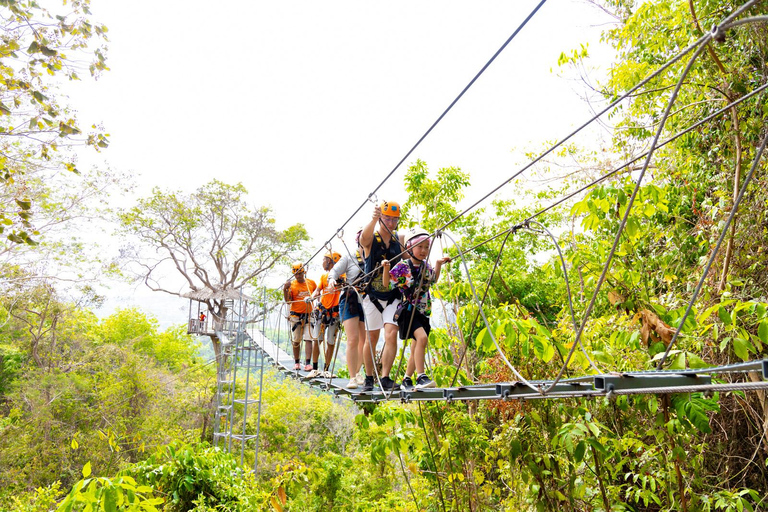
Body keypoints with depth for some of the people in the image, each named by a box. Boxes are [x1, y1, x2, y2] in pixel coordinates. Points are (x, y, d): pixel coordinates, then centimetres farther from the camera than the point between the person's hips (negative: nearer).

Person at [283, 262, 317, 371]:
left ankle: (307, 363, -11)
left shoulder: (312, 283, 6)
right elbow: (288, 301, -6)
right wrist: (285, 290, -19)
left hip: (308, 315, 0)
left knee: (308, 339, -9)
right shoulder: (291, 284, 1)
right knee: (296, 341, 6)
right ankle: (296, 362, 20)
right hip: (295, 316, 0)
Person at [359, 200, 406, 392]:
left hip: (393, 297, 2)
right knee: (371, 338, 7)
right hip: (373, 296, -2)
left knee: (391, 334, -13)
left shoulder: (399, 239, 5)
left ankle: (385, 378, -7)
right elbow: (365, 235, -31)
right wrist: (373, 219, -51)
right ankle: (369, 378, 22)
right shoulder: (370, 239, -6)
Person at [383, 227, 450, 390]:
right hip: (408, 310, -7)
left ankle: (407, 379, 24)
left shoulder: (426, 266, 9)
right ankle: (420, 377, -26)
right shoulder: (402, 266, -8)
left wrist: (439, 264, 20)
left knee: (416, 348, 10)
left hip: (423, 312, 7)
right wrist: (386, 268, -22)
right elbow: (386, 282, -6)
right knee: (422, 337, -28)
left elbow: (433, 280, 27)